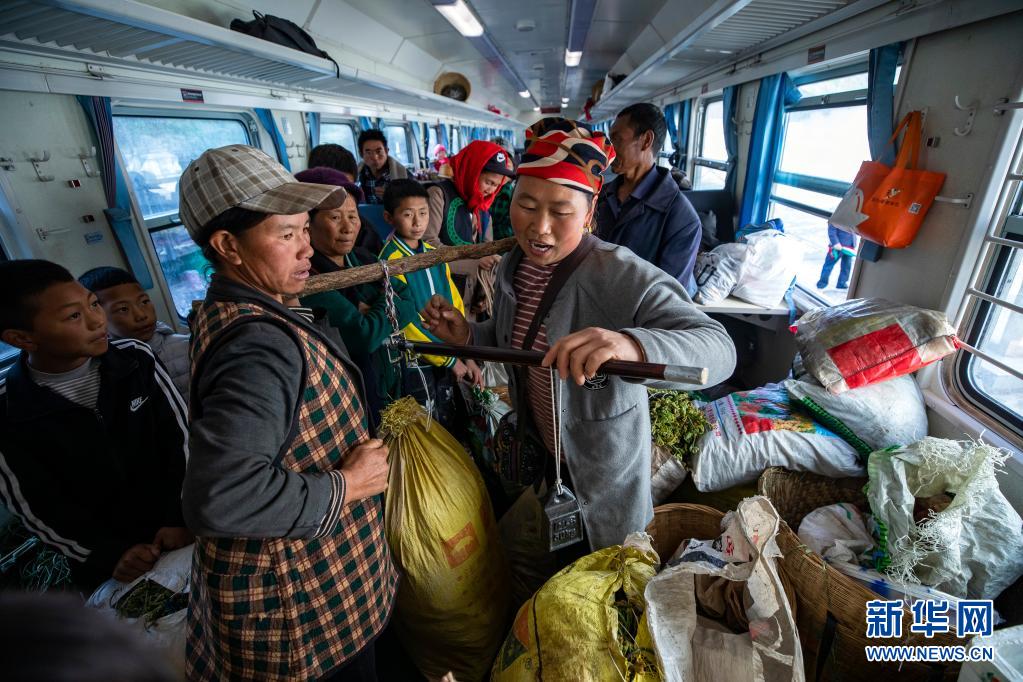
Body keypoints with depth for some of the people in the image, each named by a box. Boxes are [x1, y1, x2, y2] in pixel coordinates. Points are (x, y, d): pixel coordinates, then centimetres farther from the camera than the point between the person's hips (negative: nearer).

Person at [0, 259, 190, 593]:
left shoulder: (135, 357, -11)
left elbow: (179, 433, -8)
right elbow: (37, 508, -8)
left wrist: (179, 517, -12)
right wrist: (109, 555, -14)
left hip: (180, 529, 1)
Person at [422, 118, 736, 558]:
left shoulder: (623, 275, -29)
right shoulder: (512, 265, -7)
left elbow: (719, 348, -38)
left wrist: (633, 345, -58)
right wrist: (467, 335, -13)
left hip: (603, 465, -6)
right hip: (537, 453, 6)